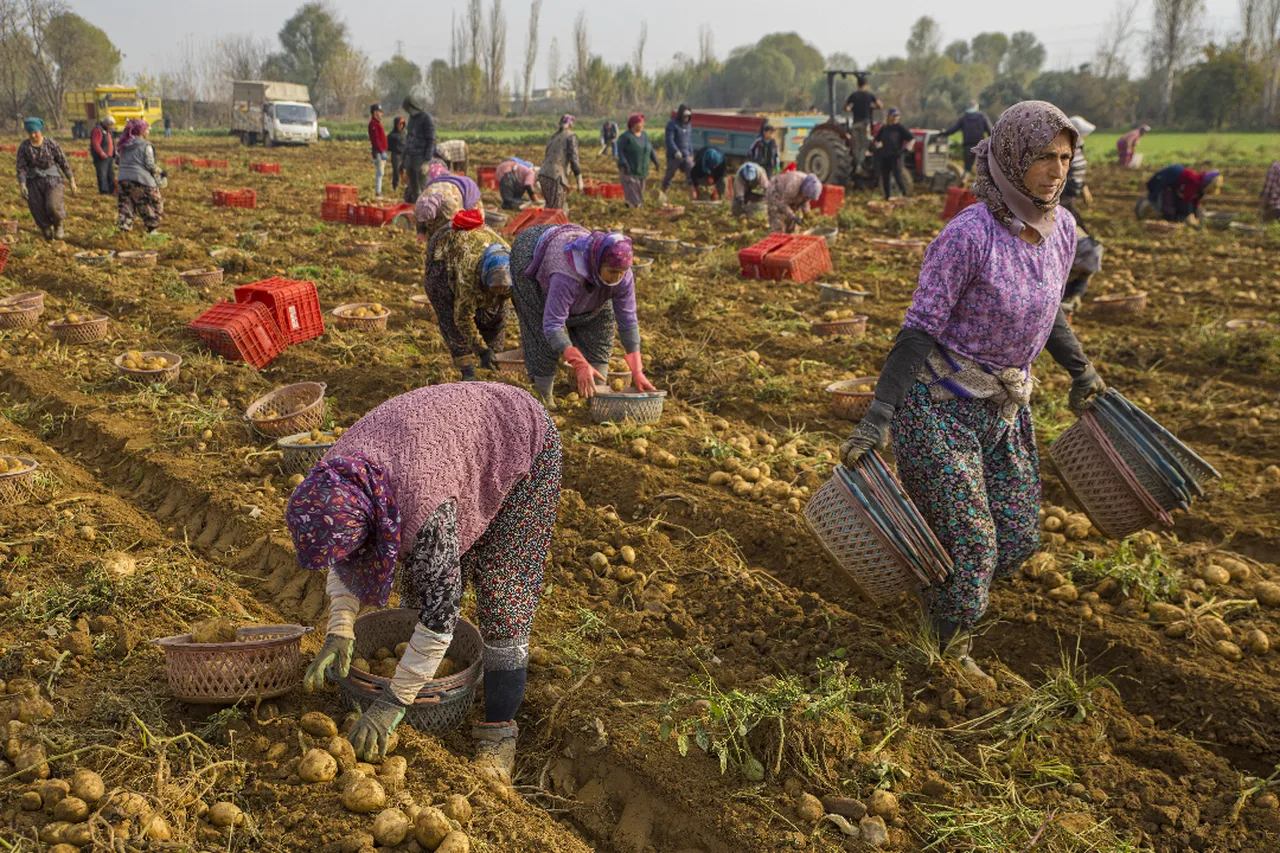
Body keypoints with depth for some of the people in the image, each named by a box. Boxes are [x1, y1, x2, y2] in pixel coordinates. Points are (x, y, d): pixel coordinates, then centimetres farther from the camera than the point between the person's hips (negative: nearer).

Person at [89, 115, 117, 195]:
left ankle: (111, 190, 19)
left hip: (109, 156, 9)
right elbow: (95, 144, -21)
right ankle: (103, 191, -7)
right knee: (102, 174, -8)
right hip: (101, 158, -9)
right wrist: (102, 153, -25)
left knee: (111, 174, 12)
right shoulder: (98, 130, -14)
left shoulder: (109, 130, 16)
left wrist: (114, 153, 16)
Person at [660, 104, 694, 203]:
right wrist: (676, 152, -33)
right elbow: (670, 140, -20)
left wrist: (691, 154, 23)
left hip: (686, 155, 5)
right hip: (673, 156, -5)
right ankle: (663, 194, 26)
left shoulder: (688, 125, 9)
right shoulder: (672, 124, -10)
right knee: (669, 176, 7)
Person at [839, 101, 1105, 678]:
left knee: (1017, 537, 12)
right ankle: (950, 646, 31)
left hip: (1004, 404, 7)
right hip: (939, 402, -7)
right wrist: (877, 419, -27)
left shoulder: (1061, 228, -2)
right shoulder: (967, 235, -24)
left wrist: (1080, 371, 27)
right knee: (964, 538, 3)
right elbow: (919, 329, -23)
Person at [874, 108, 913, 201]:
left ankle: (905, 194, -5)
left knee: (898, 176, -14)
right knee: (885, 177, 6)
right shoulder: (883, 128, 11)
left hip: (895, 156, -5)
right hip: (884, 157, 5)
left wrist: (905, 149, -10)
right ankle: (887, 197, 14)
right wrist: (878, 147, 16)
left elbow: (912, 139, -4)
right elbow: (877, 139, 29)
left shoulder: (900, 128, -2)